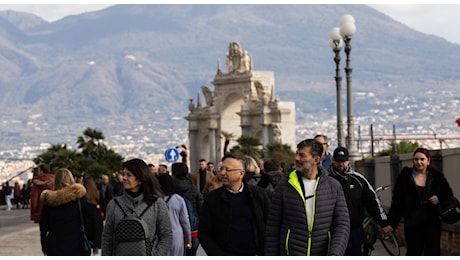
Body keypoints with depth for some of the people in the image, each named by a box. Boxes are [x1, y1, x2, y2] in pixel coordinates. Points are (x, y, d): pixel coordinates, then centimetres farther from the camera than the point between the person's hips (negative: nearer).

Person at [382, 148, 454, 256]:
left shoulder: (436, 176, 2)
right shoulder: (405, 176, 0)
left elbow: (448, 194, 13)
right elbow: (397, 200, 1)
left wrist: (439, 198, -10)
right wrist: (391, 222, -2)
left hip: (432, 222, 0)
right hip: (411, 222, 0)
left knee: (433, 253, -7)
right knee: (413, 254, 9)